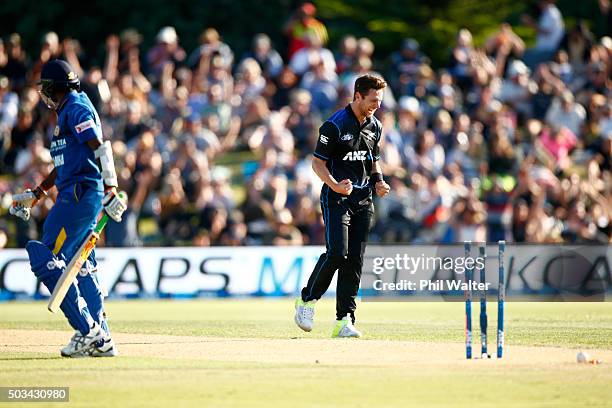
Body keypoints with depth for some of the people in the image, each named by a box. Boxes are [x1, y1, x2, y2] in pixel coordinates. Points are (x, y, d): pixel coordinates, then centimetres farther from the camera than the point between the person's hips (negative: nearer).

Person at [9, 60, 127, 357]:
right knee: (82, 267, 11)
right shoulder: (67, 112, 22)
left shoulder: (76, 109, -9)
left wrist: (110, 191, -28)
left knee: (47, 260, -12)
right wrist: (36, 194, 31)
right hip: (77, 196, 10)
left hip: (80, 194, -10)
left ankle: (87, 330, -14)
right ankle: (101, 340, 11)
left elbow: (101, 149, -20)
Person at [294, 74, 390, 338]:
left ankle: (344, 320, 1)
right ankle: (307, 300, 5)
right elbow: (318, 162, -9)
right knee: (337, 253, -17)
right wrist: (335, 185, -24)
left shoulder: (374, 126, 11)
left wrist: (378, 182, 5)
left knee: (354, 261, 1)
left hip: (363, 201, 6)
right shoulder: (335, 125, -11)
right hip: (336, 198, -6)